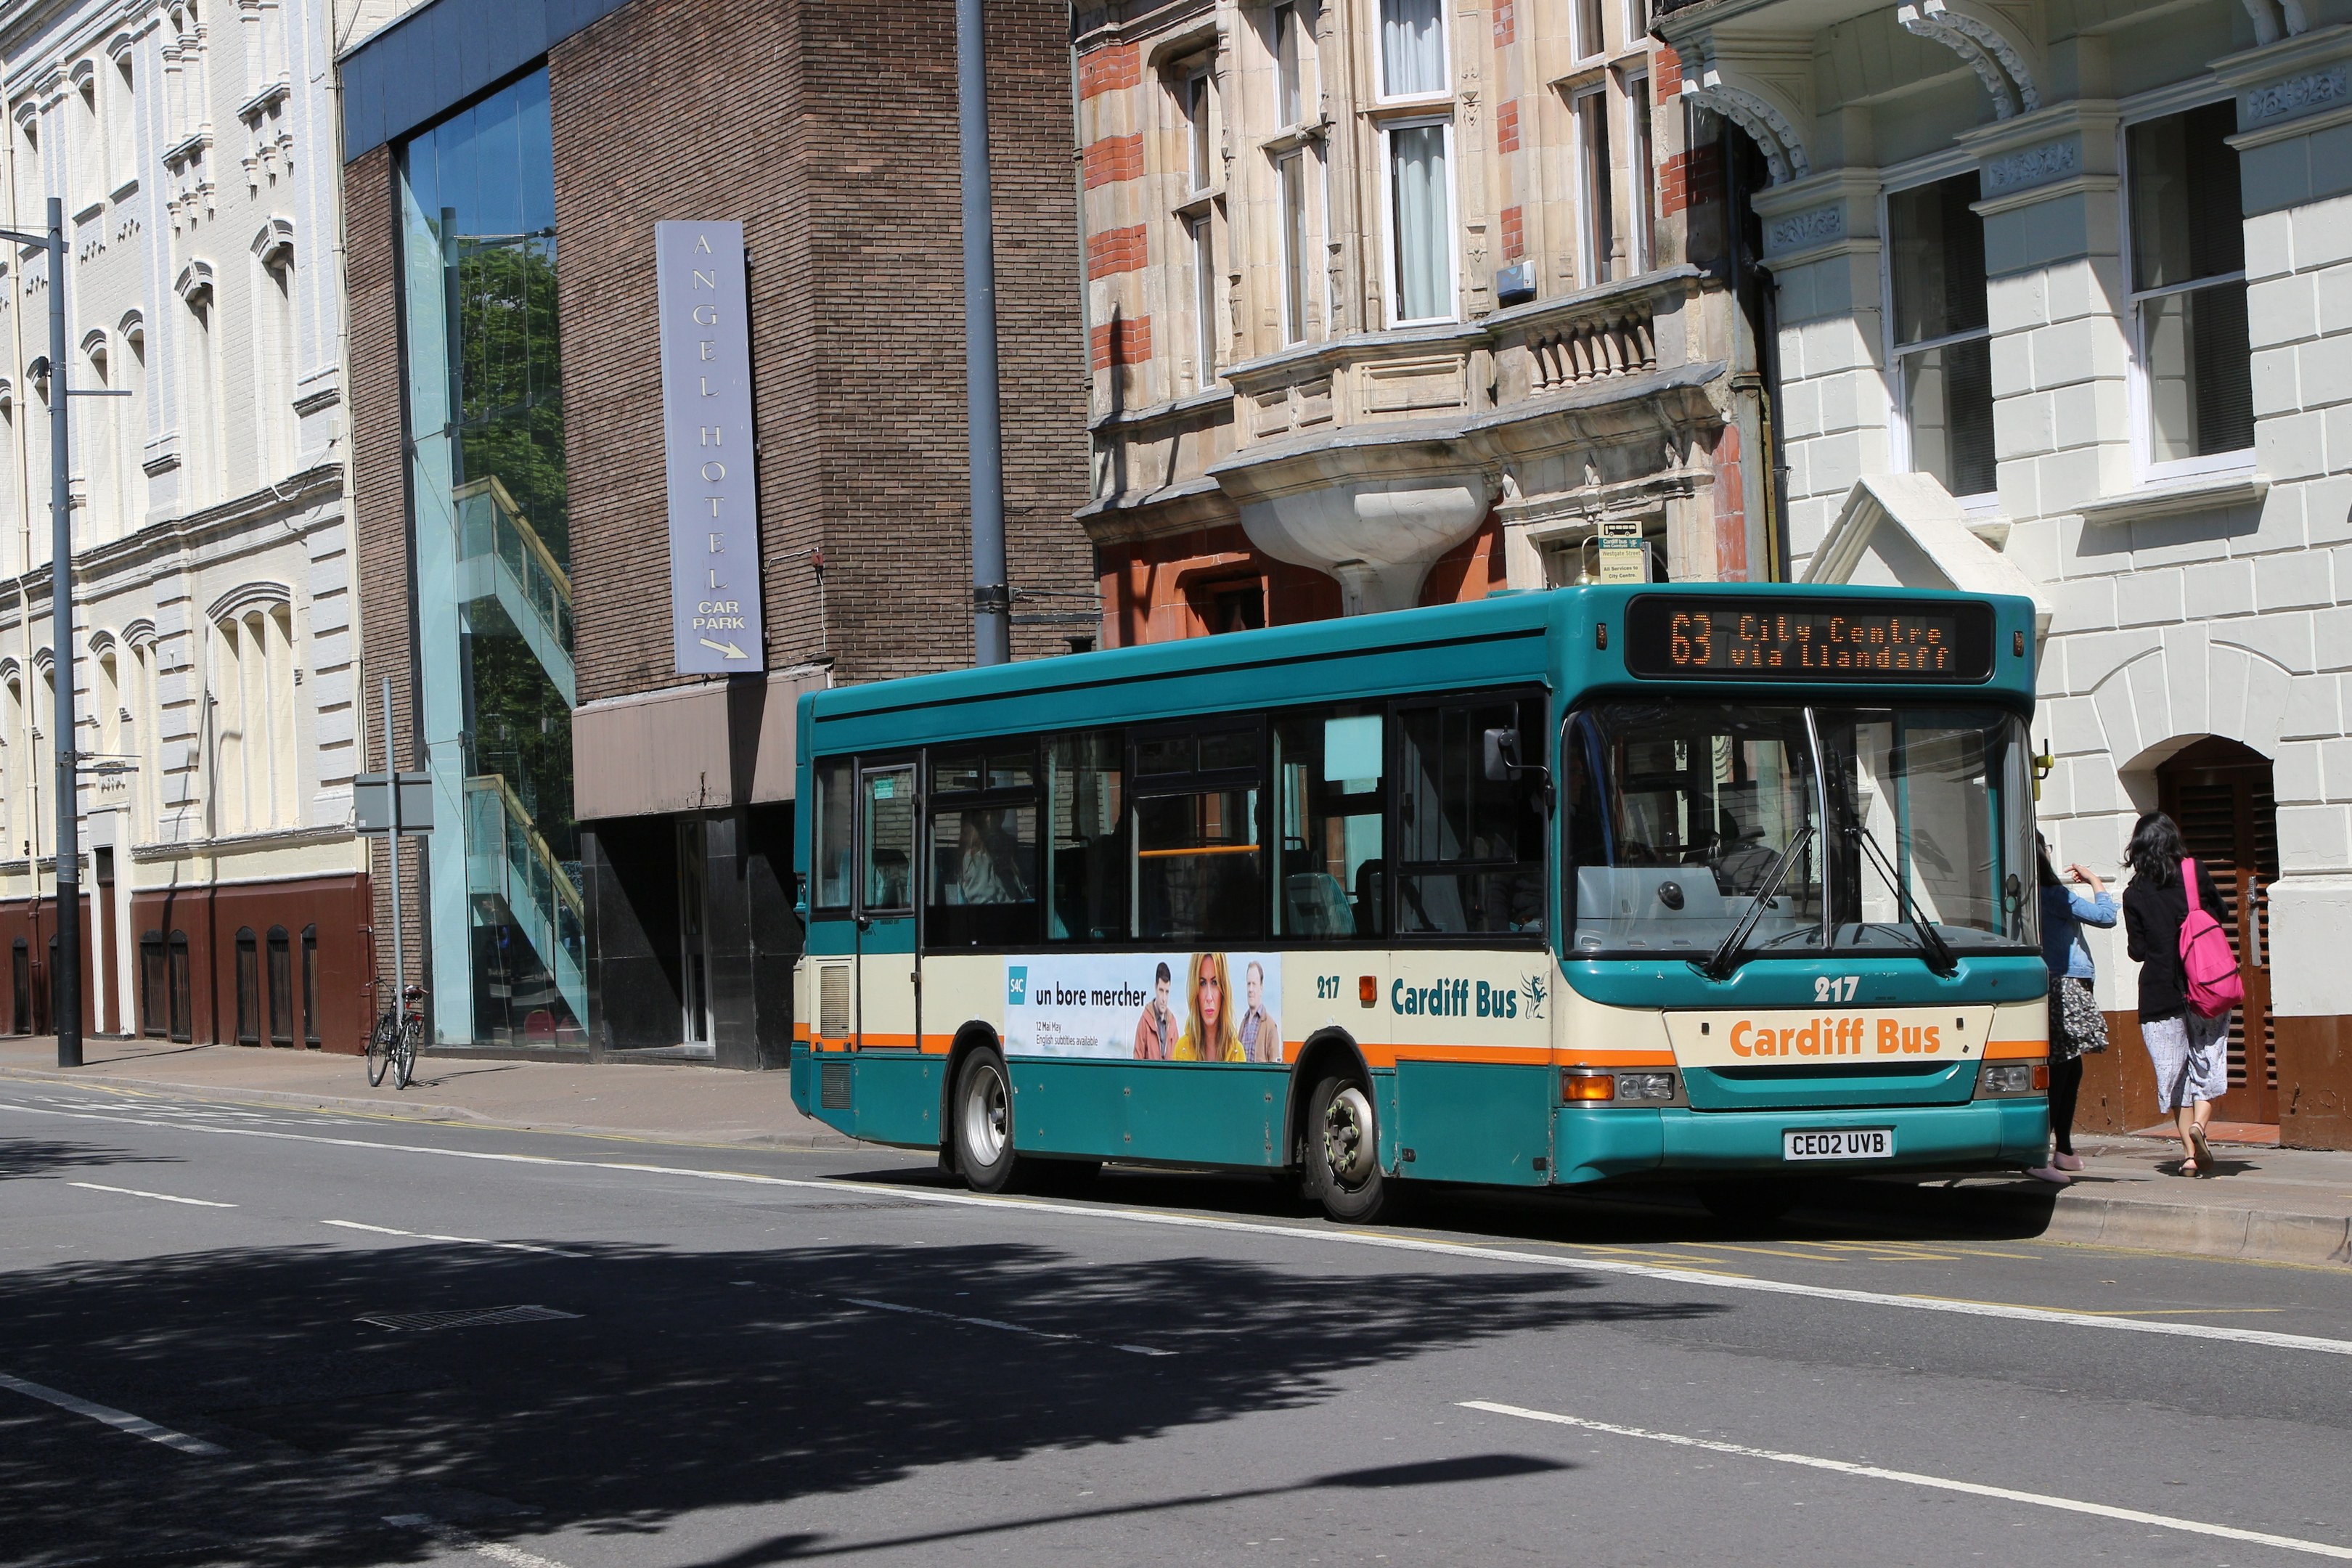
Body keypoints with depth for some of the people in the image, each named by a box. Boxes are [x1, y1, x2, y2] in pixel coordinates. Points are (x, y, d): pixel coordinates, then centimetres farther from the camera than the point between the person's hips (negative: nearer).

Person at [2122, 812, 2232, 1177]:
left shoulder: (2134, 895, -3)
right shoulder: (2195, 873, -2)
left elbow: (2138, 950, -2)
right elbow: (2219, 911, 10)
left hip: (2159, 993, 0)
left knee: (2174, 1071, 6)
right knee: (2207, 1063, 6)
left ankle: (2189, 1150, 2)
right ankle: (2199, 1122, -18)